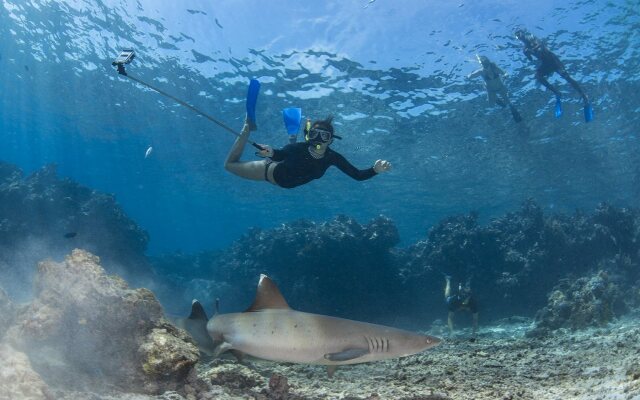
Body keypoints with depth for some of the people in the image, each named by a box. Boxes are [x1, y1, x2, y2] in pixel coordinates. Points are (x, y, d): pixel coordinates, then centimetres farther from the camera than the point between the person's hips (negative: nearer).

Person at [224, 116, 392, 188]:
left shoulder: (332, 157, -30)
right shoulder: (298, 148, -39)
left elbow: (358, 175, -30)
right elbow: (280, 153, -24)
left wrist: (375, 170, -49)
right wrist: (271, 152, -48)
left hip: (286, 183, 5)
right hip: (272, 172, -4)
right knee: (230, 165, 7)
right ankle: (248, 128, 17)